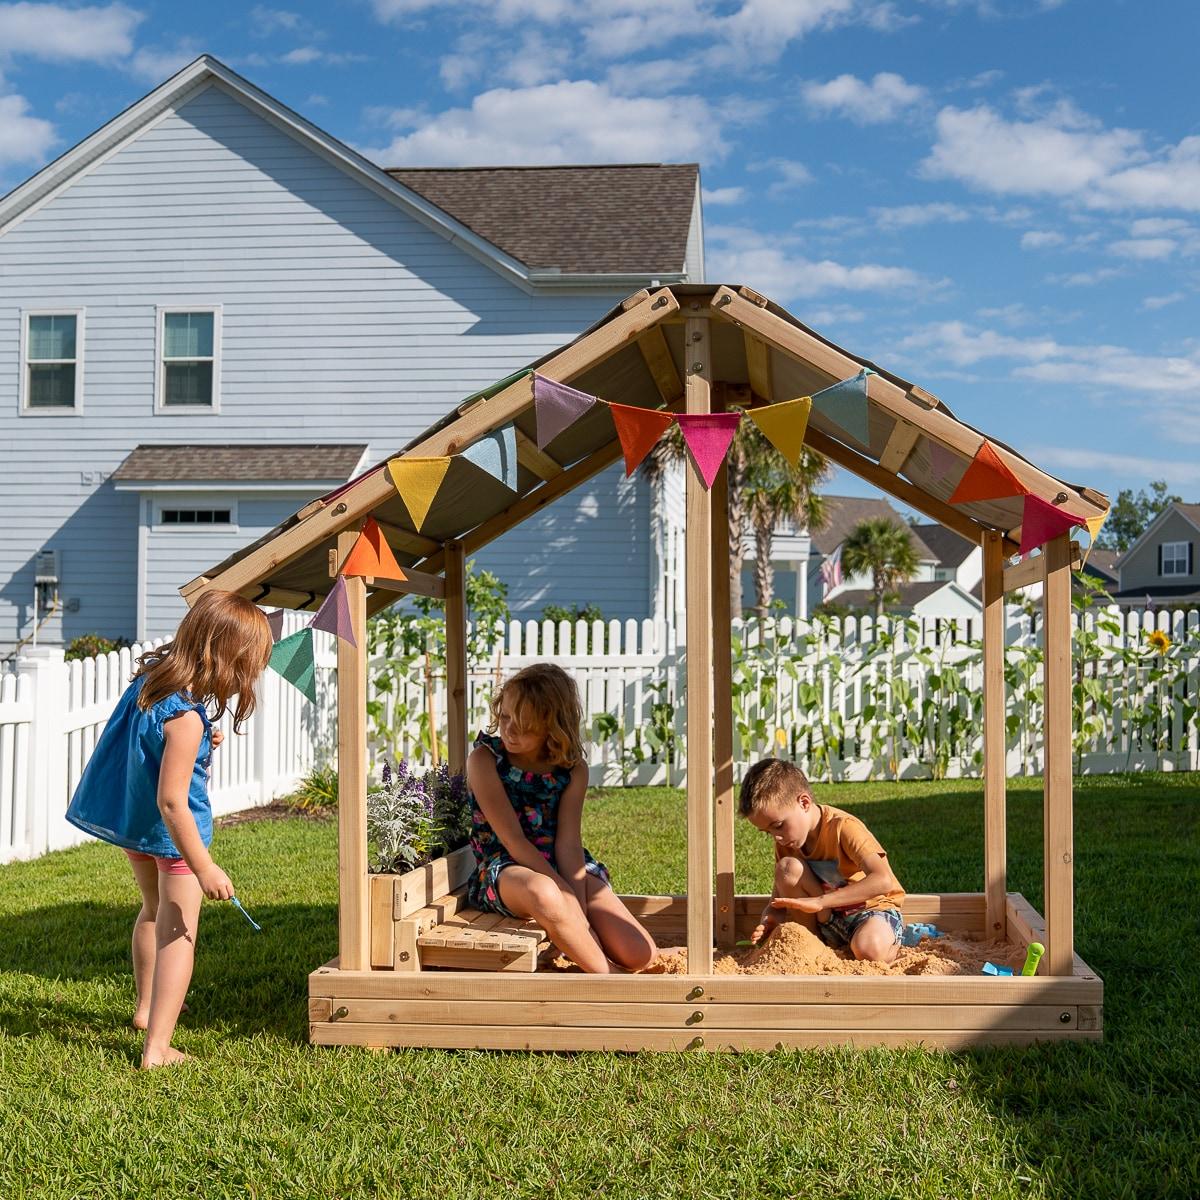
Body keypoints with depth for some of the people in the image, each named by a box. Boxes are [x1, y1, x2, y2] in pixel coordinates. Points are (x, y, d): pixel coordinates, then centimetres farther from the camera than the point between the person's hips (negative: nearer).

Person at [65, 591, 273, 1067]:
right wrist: (205, 869, -26)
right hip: (172, 831, -8)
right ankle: (157, 1046, -2)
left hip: (130, 820, 9)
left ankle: (146, 1007, 44)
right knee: (179, 933, 0)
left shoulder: (149, 677, -8)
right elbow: (171, 800, -30)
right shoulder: (185, 718, -32)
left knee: (154, 911, 28)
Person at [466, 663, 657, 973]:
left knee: (640, 954, -15)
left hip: (563, 866, 4)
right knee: (543, 893, -42)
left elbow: (568, 842, -7)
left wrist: (579, 904, -23)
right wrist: (565, 892, -22)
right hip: (504, 868, -4)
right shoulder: (485, 758, -8)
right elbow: (513, 840, -15)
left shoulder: (572, 769, 2)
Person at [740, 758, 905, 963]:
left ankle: (891, 942, -2)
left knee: (869, 949, -38)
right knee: (787, 868, -20)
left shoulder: (843, 827, -24)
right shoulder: (784, 842, -3)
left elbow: (883, 881, -37)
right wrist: (770, 921, -26)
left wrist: (819, 902, -40)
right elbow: (780, 897, 0)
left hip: (872, 907, -5)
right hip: (825, 915, 5)